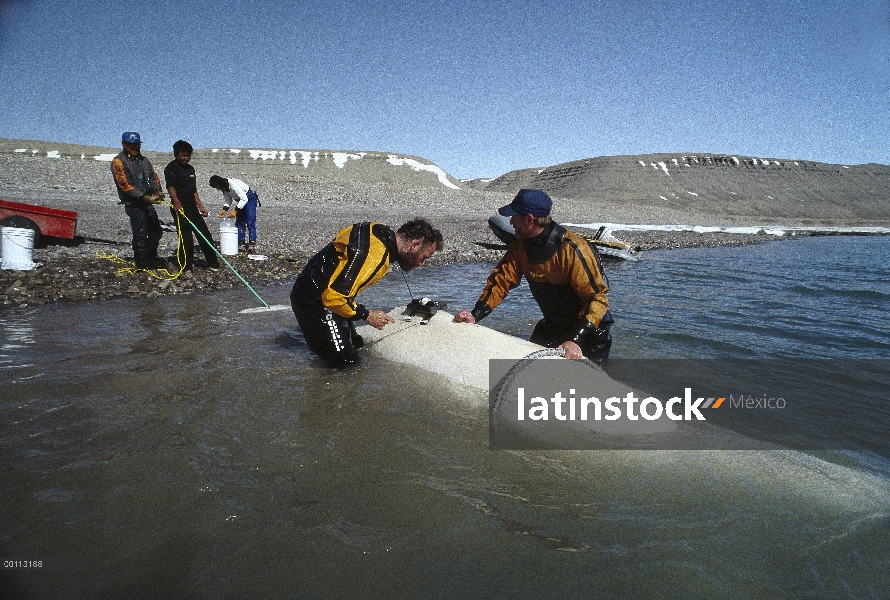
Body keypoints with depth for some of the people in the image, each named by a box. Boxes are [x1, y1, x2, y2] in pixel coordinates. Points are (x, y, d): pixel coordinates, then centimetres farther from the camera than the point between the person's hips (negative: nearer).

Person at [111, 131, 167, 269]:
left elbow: (154, 177, 12)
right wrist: (144, 197, -23)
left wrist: (157, 191, -9)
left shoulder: (144, 160, 18)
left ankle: (152, 257, 27)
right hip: (133, 204, -7)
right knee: (140, 234, -6)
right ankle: (142, 262, 7)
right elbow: (125, 184, -14)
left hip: (147, 203, 7)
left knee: (156, 231, 11)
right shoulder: (118, 161, -4)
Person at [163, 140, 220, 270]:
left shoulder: (190, 169, 18)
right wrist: (176, 201, -38)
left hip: (192, 207, 7)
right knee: (186, 238, -6)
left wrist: (200, 206, 19)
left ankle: (212, 263, 18)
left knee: (205, 235, 8)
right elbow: (170, 186, -22)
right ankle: (186, 267, 4)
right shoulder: (171, 168, -6)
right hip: (180, 208, -7)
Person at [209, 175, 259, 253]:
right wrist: (224, 209, -11)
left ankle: (252, 246, -16)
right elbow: (227, 199, 5)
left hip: (250, 199, -9)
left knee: (250, 222, -15)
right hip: (240, 201, 9)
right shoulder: (223, 187, -6)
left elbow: (244, 199, -32)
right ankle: (241, 245, 10)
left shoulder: (233, 184, -32)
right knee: (239, 222, 6)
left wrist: (235, 210, -32)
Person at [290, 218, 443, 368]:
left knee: (356, 345, 19)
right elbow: (333, 296, -30)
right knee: (348, 364, -8)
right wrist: (366, 315, -15)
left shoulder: (383, 233, 0)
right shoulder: (374, 255, -29)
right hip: (314, 302, -10)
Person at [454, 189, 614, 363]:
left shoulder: (573, 249, -29)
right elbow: (501, 280, -6)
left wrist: (575, 341, -40)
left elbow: (597, 298, -30)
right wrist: (474, 316, -20)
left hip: (589, 331, -6)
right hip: (552, 326, 6)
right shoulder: (519, 246, -8)